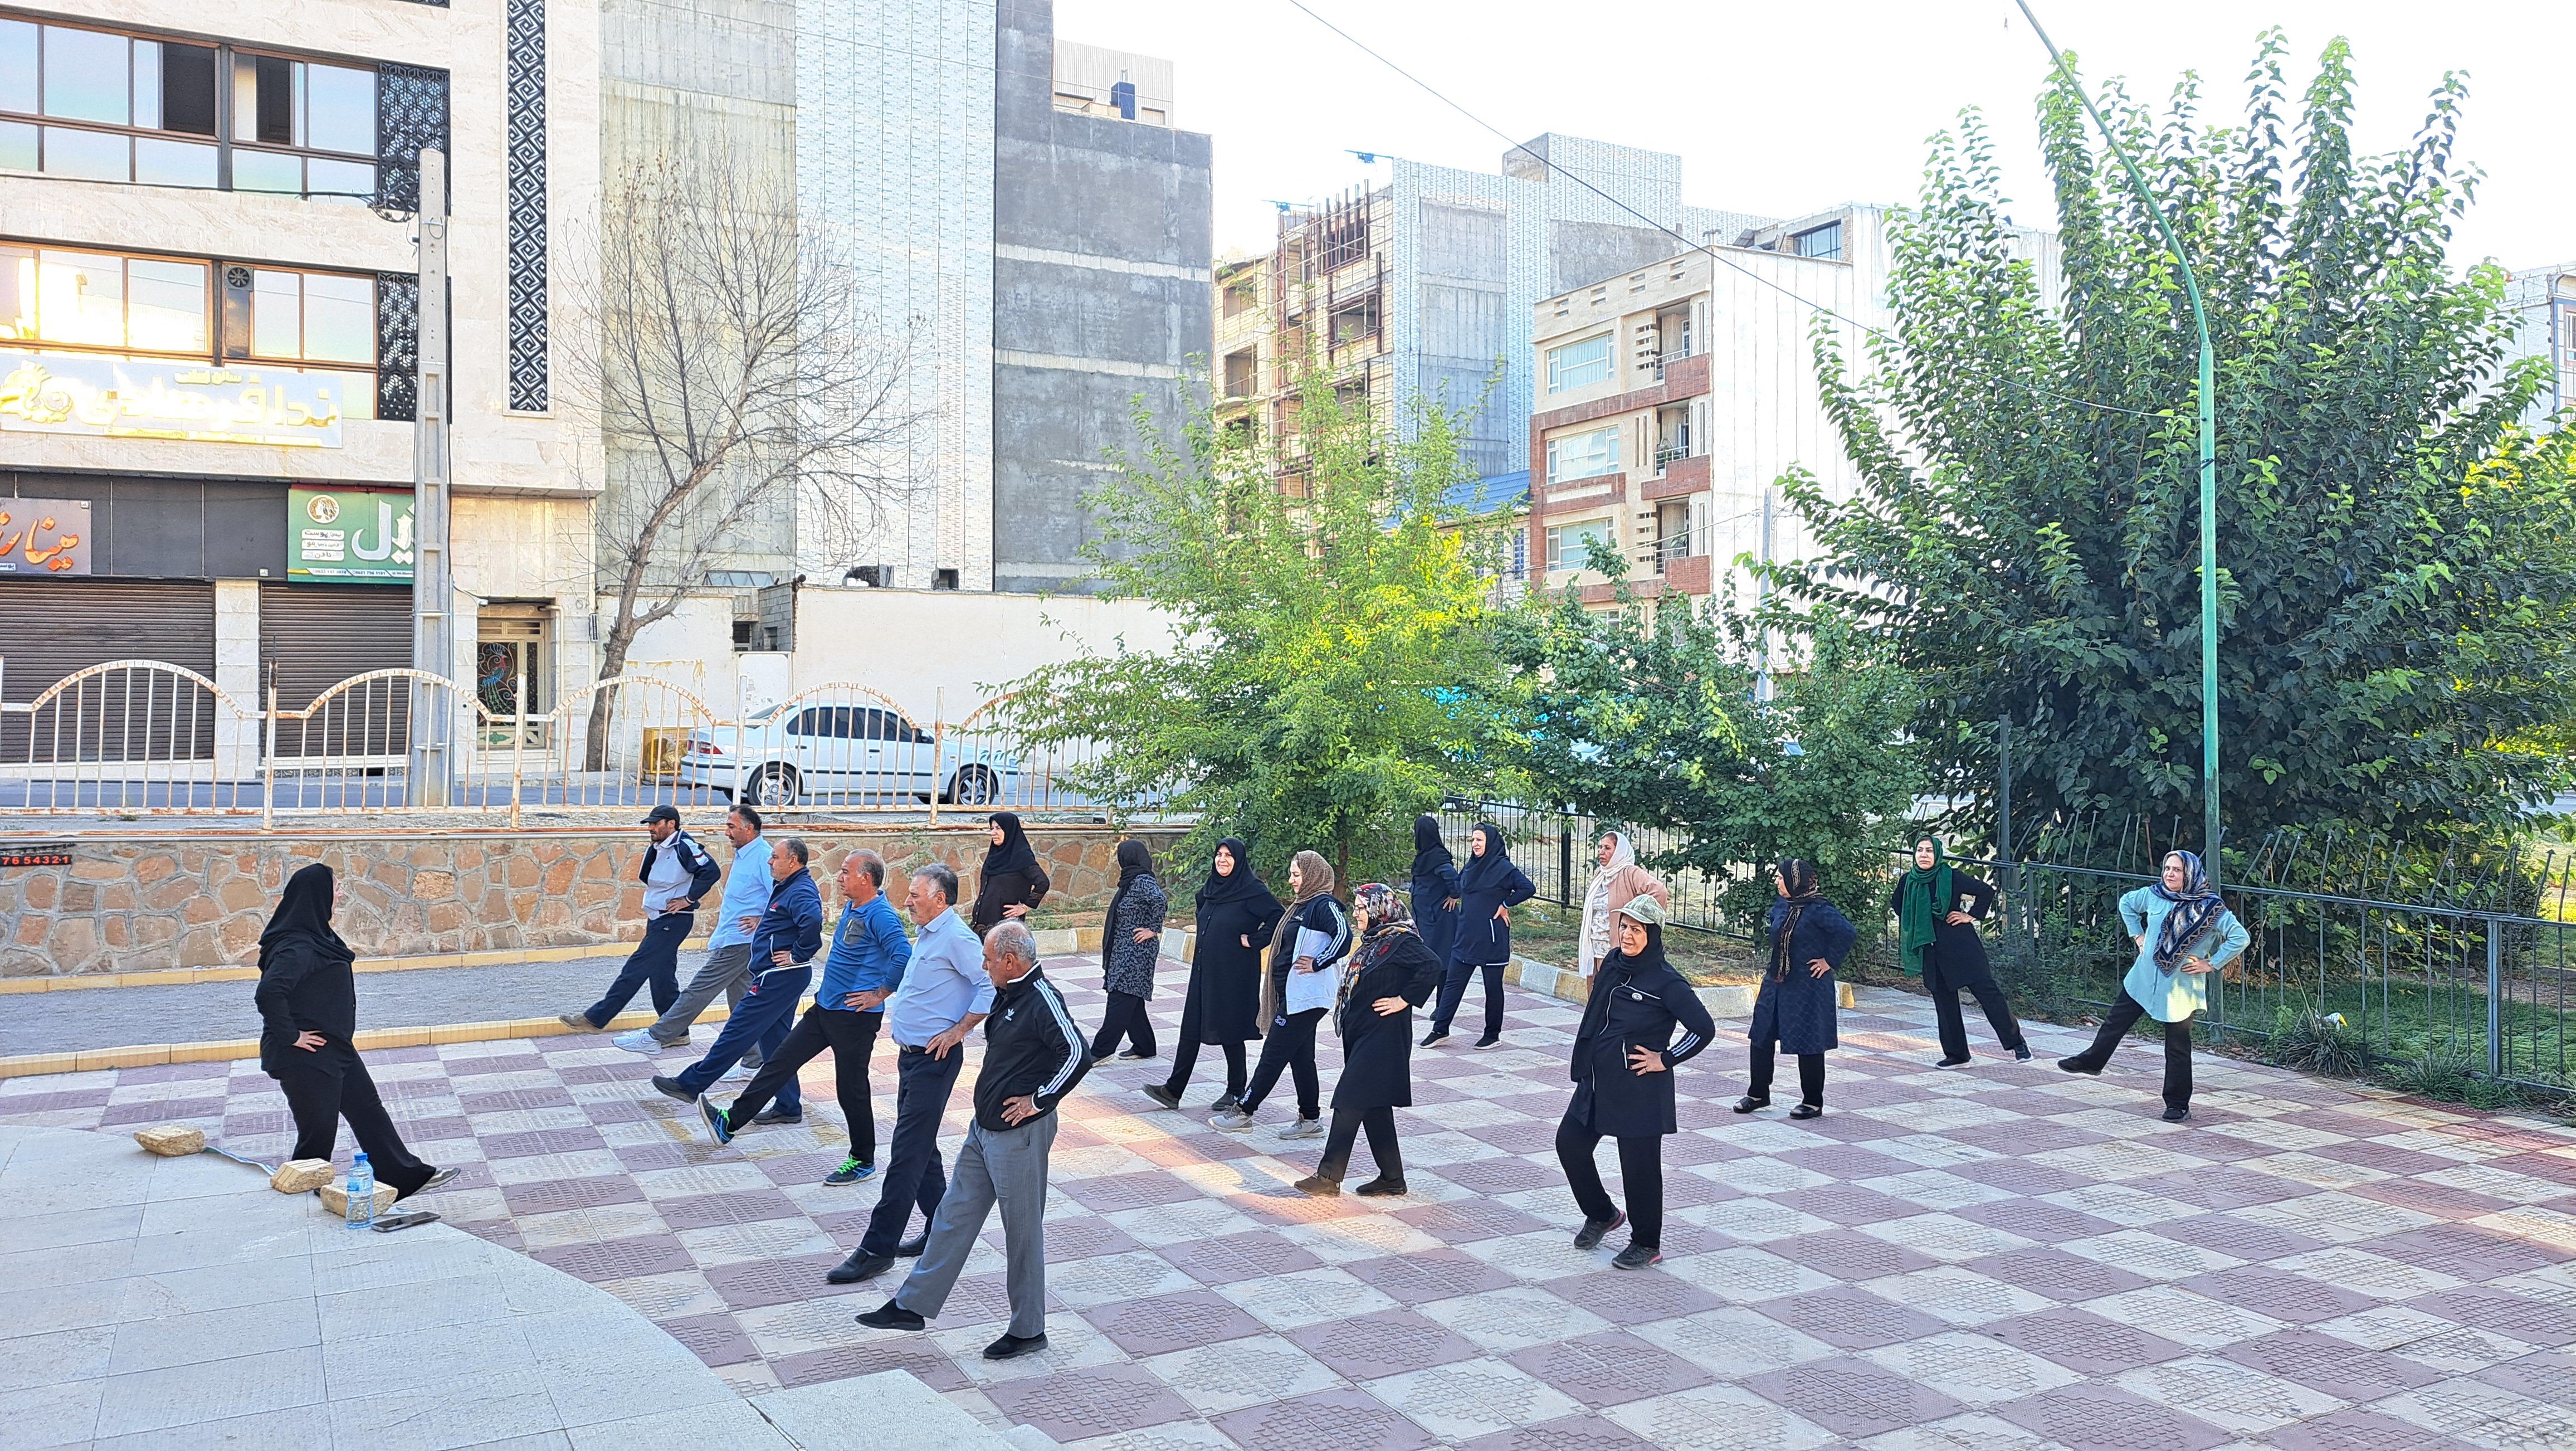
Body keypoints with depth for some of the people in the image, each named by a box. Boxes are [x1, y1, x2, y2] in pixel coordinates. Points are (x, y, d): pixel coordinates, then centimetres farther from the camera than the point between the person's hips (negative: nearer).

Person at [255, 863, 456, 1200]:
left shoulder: (317, 935, 7)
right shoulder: (297, 948, -25)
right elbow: (268, 993, -37)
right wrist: (290, 1036, -26)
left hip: (335, 1049, 10)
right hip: (305, 1058, -10)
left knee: (368, 1111, 17)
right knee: (317, 1136, 3)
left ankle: (407, 1177, 26)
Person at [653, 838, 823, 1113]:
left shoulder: (801, 891, -18)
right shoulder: (791, 888, 16)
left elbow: (813, 920, -37)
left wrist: (798, 954, -26)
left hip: (778, 978, -11)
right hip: (782, 977, 11)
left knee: (738, 1031, -3)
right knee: (774, 1040, 13)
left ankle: (690, 1084, 4)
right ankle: (788, 1107, 16)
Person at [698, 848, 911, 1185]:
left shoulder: (880, 915, -21)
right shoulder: (851, 906, 10)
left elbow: (904, 957, -33)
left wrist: (879, 995, -23)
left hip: (855, 1017, -9)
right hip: (825, 1007, 10)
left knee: (851, 1088, 1)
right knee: (781, 1061, 11)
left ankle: (863, 1161, 17)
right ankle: (730, 1123, 18)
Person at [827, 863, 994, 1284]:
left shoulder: (956, 938, -17)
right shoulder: (928, 935, 14)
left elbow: (991, 985, -23)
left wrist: (957, 1032, -19)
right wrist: (895, 1008, 15)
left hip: (933, 1059, -10)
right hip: (911, 1055, 10)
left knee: (908, 1154, -6)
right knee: (921, 1148, 16)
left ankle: (877, 1249, -3)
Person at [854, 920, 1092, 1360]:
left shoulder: (1042, 1001, -21)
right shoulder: (1007, 995, 8)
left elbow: (1078, 1054, -31)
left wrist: (1038, 1099, -22)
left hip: (1020, 1134, -9)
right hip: (985, 1127, 9)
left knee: (1023, 1232, 4)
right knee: (955, 1216, 15)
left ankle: (1028, 1331, 18)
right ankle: (913, 1306, 25)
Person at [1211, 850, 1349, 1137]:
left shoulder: (1324, 905, -14)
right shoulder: (1303, 904, 17)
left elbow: (1344, 935, -29)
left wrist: (1317, 964, -23)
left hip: (1304, 996, -10)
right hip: (1294, 994, 10)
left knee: (1273, 1054, -2)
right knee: (1301, 1057, 12)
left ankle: (1243, 1112, 4)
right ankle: (1310, 1119, 18)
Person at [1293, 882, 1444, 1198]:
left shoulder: (1401, 941, -14)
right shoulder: (1373, 941, 14)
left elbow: (1432, 966, -27)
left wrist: (1404, 1000, -22)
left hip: (1382, 1038, -10)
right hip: (1361, 1035, 10)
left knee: (1349, 1103, -10)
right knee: (1375, 1108, 12)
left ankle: (1330, 1175, -6)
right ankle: (1392, 1178, 19)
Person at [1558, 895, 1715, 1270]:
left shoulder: (1666, 982, -16)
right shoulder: (1613, 963, 4)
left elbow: (1704, 1029, -17)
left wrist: (1666, 1060, -12)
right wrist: (1586, 1064, 14)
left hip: (1639, 1088, -7)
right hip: (1598, 1080, 7)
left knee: (1639, 1165, 3)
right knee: (1570, 1142, 10)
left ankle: (1647, 1245, 21)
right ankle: (1602, 1214, 33)